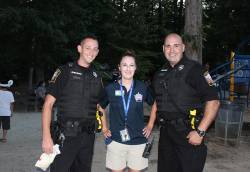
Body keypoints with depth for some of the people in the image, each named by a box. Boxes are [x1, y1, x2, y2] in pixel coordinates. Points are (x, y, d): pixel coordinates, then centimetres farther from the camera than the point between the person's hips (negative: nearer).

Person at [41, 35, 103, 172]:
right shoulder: (65, 71, -5)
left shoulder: (96, 77, 10)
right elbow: (48, 104, -9)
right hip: (66, 135, -5)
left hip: (88, 136, 5)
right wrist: (46, 137, -16)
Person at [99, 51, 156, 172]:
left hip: (138, 141, 1)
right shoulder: (110, 88, -1)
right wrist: (104, 128, 10)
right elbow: (101, 107, 15)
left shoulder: (142, 88, 0)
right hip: (116, 140, 0)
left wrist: (150, 125, 10)